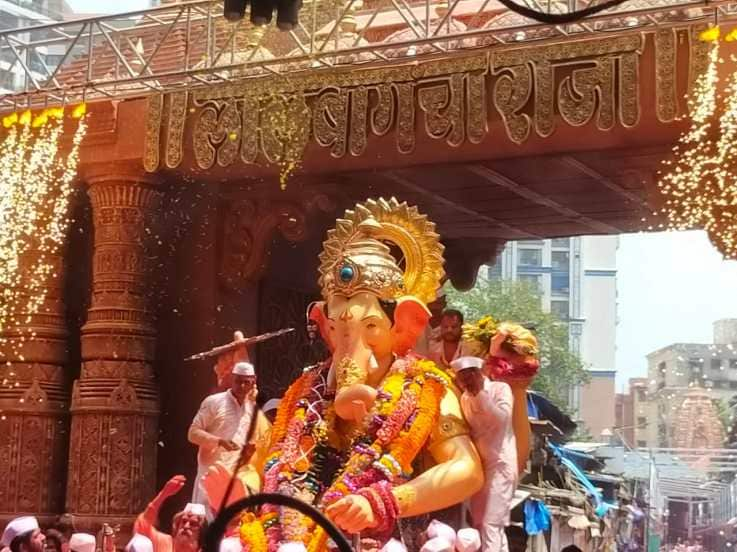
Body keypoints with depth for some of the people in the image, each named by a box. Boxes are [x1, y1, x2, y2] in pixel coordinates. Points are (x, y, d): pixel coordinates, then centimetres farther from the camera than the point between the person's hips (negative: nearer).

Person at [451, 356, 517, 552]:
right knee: (481, 524, 9)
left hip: (499, 464, -7)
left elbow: (502, 419, -22)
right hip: (477, 466, 7)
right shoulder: (465, 398, 11)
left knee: (491, 525, -13)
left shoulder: (500, 389, -5)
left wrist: (479, 393, -23)